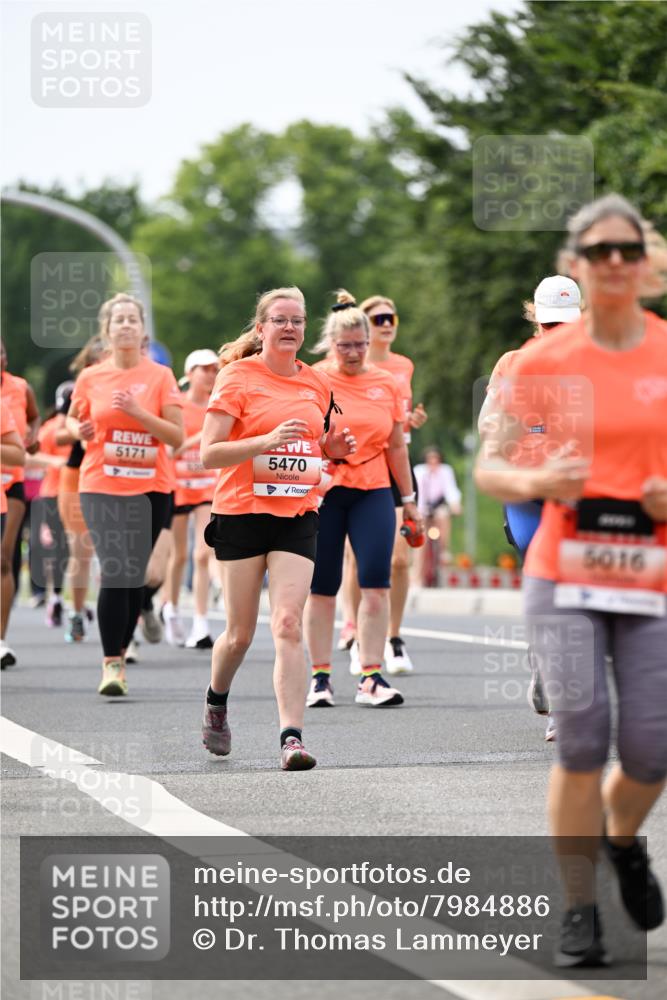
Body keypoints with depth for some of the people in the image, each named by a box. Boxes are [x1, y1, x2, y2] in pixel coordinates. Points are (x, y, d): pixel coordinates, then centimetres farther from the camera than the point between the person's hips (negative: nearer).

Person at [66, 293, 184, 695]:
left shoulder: (160, 376, 0)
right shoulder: (91, 378, 3)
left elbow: (177, 436, -5)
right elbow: (73, 418, 21)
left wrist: (138, 411, -17)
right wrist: (80, 430, -2)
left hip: (150, 489, 1)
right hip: (102, 487, -1)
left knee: (135, 576, 5)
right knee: (115, 571, -15)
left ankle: (120, 654, 21)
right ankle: (111, 663, -14)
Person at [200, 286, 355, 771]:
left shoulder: (317, 384, 11)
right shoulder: (238, 377, -5)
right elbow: (208, 454, -12)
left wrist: (333, 448, 3)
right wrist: (269, 440, -24)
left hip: (298, 516, 3)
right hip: (242, 513, -3)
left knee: (288, 624, -13)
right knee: (241, 633, 5)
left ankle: (292, 736, -18)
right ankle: (216, 704, 35)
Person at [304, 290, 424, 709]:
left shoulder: (386, 383, 8)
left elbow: (396, 446, 15)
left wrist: (409, 500, 17)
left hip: (373, 491, 2)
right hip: (322, 491, -2)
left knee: (377, 584, -8)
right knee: (322, 588, 2)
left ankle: (371, 678, -3)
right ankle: (321, 676, 12)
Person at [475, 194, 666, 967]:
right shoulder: (543, 362, 1)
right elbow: (489, 468, 5)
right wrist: (535, 483, -16)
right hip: (564, 577, -1)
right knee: (581, 740, -10)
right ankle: (579, 908, 5)